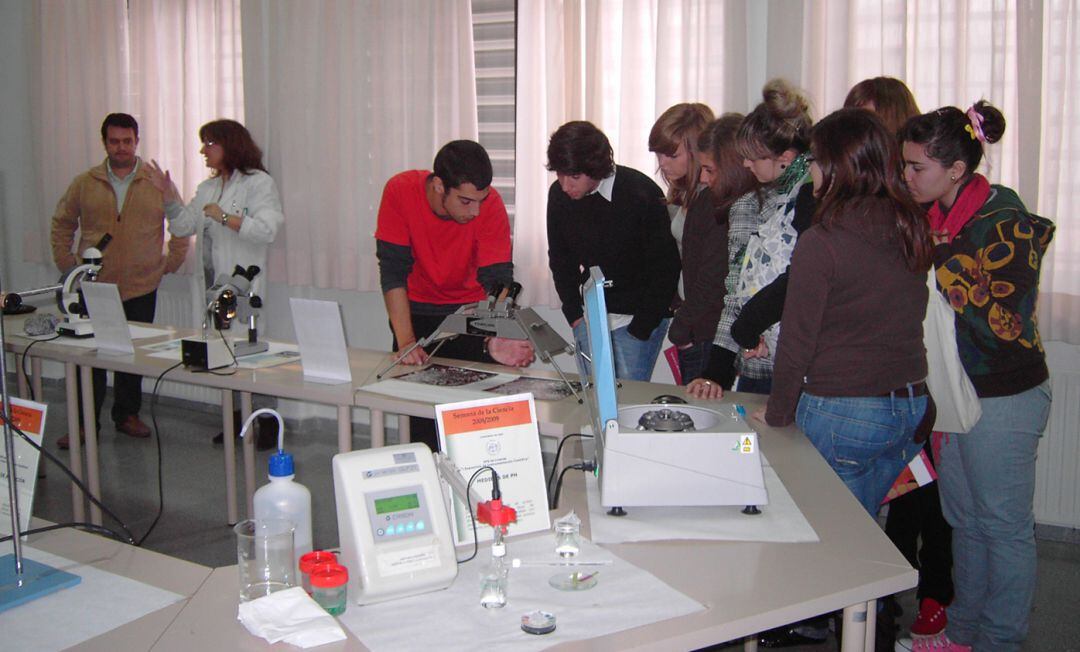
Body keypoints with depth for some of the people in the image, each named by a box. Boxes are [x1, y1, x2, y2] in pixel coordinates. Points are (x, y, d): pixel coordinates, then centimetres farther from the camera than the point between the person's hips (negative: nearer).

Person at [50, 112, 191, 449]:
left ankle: (128, 415, 23)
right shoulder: (84, 184, 5)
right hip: (93, 287, 0)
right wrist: (66, 262, 7)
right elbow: (62, 224, 16)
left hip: (141, 287, 0)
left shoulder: (158, 183, 1)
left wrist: (170, 263, 3)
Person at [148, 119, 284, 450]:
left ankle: (267, 422, -1)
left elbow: (267, 230, -16)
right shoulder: (207, 188, 20)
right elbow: (184, 226, 15)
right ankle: (236, 420, 19)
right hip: (209, 282, 7)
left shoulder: (259, 183, -4)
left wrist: (226, 217, -17)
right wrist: (169, 196, 4)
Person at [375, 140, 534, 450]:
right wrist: (406, 342, -30)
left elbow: (498, 281, -25)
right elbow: (392, 272, -23)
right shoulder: (401, 191, -23)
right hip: (418, 311, 0)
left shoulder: (490, 203, -22)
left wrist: (495, 340, -43)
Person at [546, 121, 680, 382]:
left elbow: (664, 268, -14)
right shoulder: (559, 195, -4)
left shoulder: (641, 194, -19)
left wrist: (639, 330, -14)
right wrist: (575, 315, 1)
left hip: (639, 315, -4)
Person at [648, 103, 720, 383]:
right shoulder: (684, 194, 12)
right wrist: (679, 317, 6)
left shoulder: (717, 199, -18)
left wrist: (681, 328, -10)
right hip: (691, 332, 9)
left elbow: (714, 281, -18)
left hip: (707, 334, -9)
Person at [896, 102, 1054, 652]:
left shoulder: (1008, 224, -17)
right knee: (965, 520, 17)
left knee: (1004, 524, 5)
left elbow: (1002, 322, -21)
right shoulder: (934, 219, 5)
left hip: (1002, 399, -8)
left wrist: (944, 262, -21)